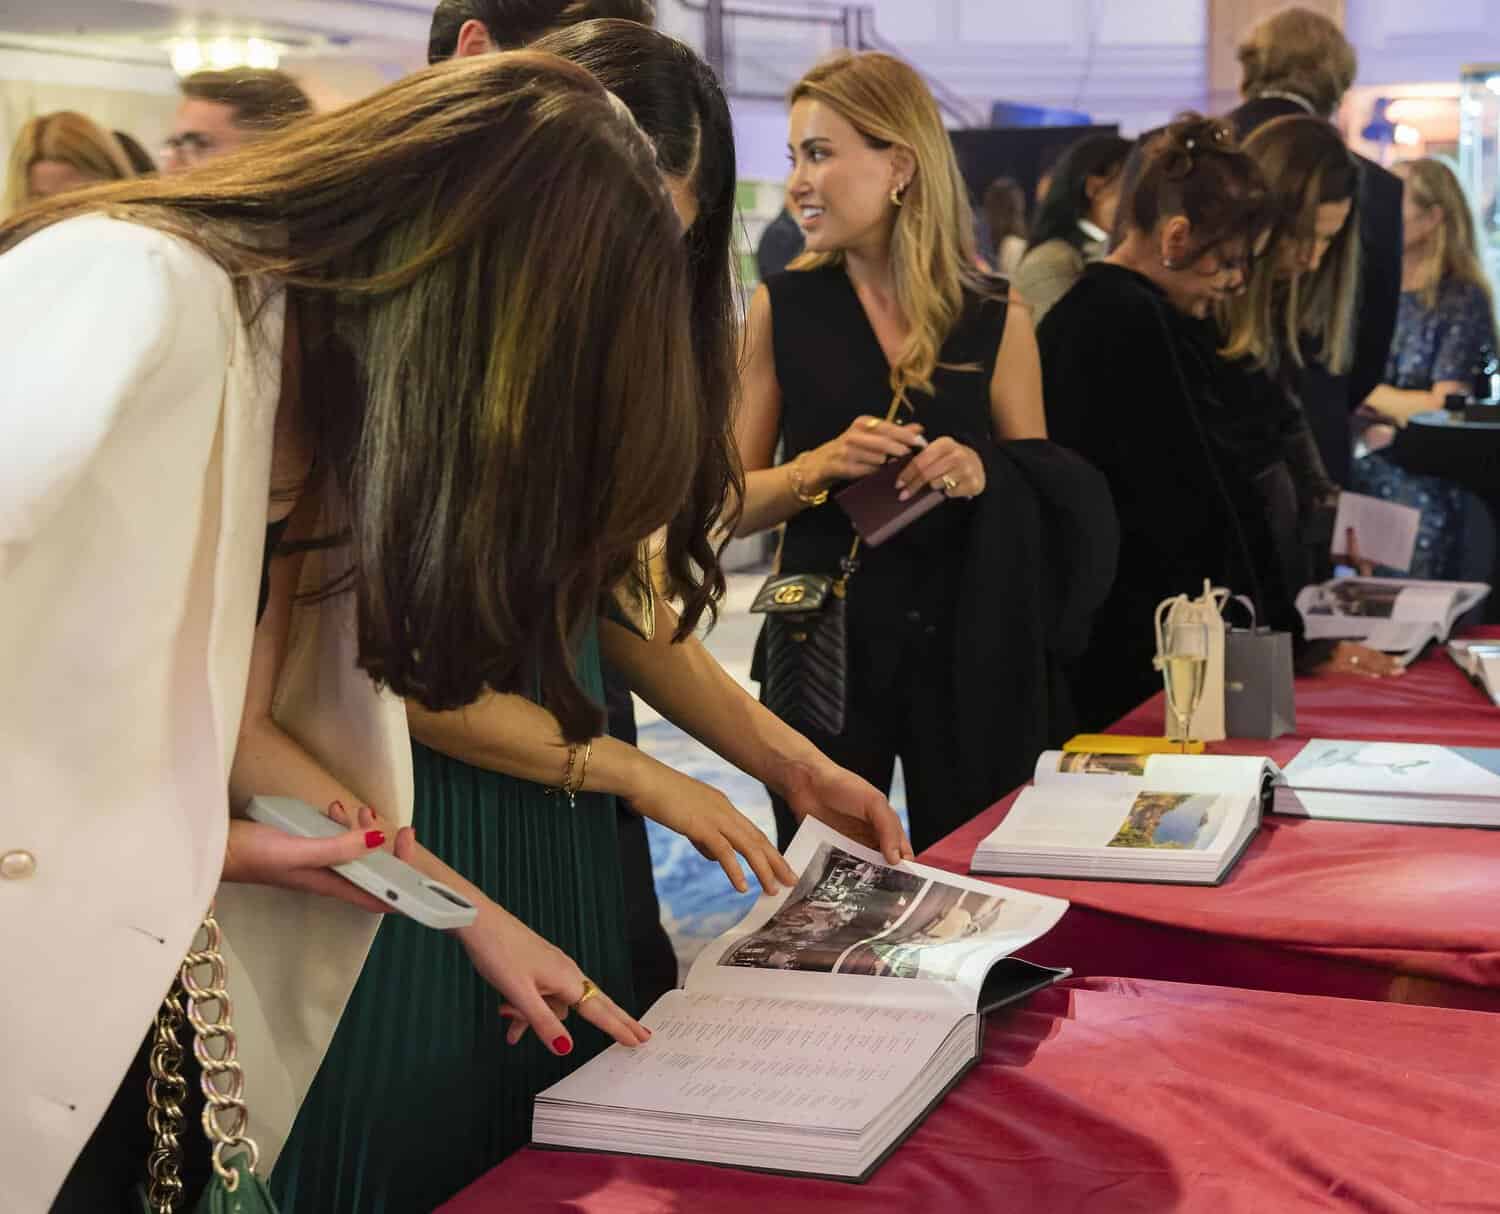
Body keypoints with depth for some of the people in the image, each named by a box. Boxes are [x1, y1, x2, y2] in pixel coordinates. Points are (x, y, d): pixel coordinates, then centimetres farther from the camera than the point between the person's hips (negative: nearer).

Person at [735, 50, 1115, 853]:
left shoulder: (996, 321, 1)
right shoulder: (781, 310, 0)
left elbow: (1051, 505, 8)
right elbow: (732, 504, 1)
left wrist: (983, 478, -12)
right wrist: (820, 466, -17)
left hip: (970, 650, 1)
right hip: (823, 646, 0)